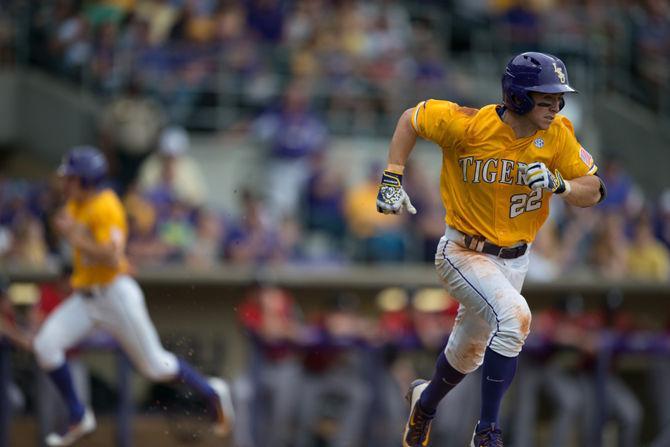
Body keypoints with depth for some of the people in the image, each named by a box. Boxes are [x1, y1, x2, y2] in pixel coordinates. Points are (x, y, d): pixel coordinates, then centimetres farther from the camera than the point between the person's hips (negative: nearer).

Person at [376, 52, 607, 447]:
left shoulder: (558, 134, -11)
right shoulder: (470, 126, -23)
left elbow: (593, 192, -7)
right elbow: (411, 118, -7)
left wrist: (558, 184, -27)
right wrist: (392, 180, -12)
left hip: (514, 261, 6)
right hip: (464, 255, -6)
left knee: (468, 354, 22)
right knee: (513, 315, -31)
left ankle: (425, 402, 54)